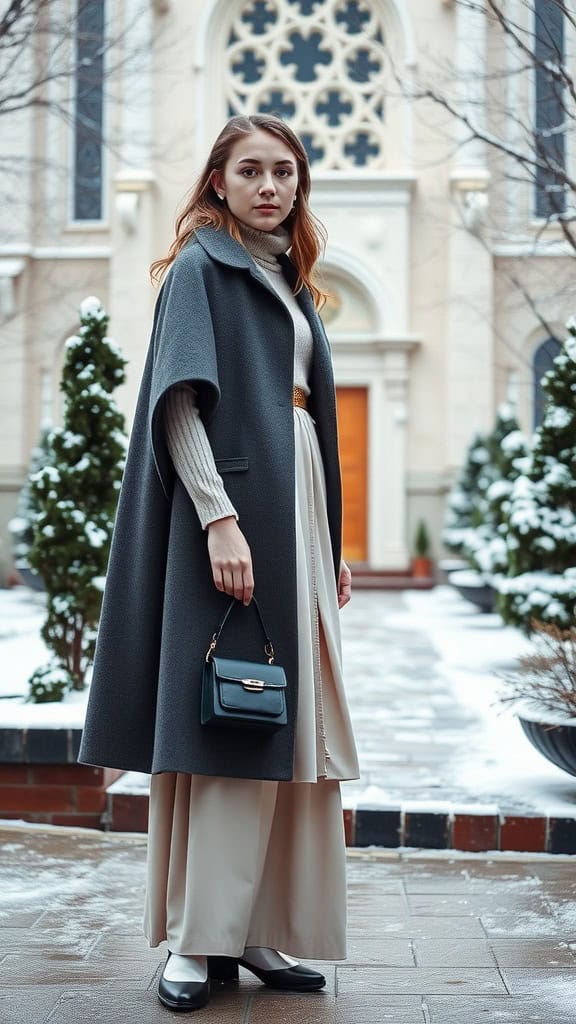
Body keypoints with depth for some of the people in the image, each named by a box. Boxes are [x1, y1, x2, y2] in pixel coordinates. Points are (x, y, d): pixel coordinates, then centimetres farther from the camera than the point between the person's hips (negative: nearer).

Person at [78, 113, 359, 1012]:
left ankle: (260, 930, 15)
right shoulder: (199, 269, -2)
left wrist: (331, 545, 17)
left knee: (285, 728, 7)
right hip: (231, 508, -8)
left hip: (297, 512, 8)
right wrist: (220, 518, -24)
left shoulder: (289, 284, 21)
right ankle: (197, 941, 0)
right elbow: (178, 401, -13)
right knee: (227, 726, -8)